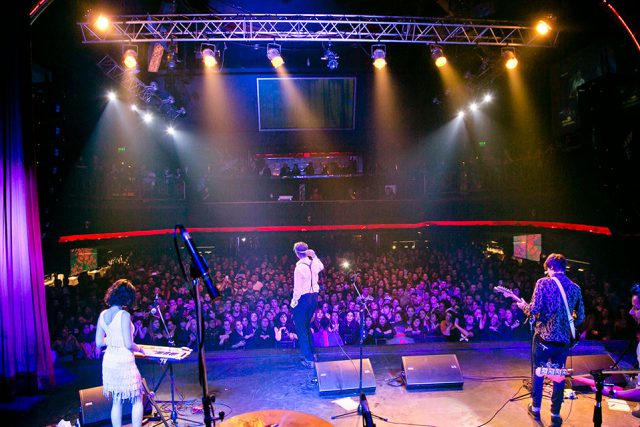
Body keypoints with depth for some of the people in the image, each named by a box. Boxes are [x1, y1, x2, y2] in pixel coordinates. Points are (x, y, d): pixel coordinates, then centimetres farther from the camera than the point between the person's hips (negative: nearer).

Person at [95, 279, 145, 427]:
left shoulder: (103, 315, 3)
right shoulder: (124, 315, -17)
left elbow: (99, 343, 8)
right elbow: (128, 344, -18)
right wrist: (139, 349, 1)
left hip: (109, 362, 7)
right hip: (124, 362, -7)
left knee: (116, 401, 16)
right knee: (137, 400, 8)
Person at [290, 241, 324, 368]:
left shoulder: (299, 267, -21)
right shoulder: (314, 263, -1)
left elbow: (297, 289, -20)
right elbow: (321, 267, 26)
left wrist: (293, 302, -8)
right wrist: (314, 256, 16)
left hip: (303, 298, -7)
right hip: (314, 297, 7)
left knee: (301, 329, 5)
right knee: (307, 326, 23)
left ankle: (309, 359, 5)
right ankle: (311, 353, 32)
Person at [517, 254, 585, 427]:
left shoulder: (543, 283, -10)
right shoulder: (575, 288, 3)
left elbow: (534, 310, -16)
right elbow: (580, 317, 7)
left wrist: (523, 306, 4)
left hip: (543, 337, -3)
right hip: (564, 340, 3)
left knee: (537, 373, 15)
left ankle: (535, 408, 26)